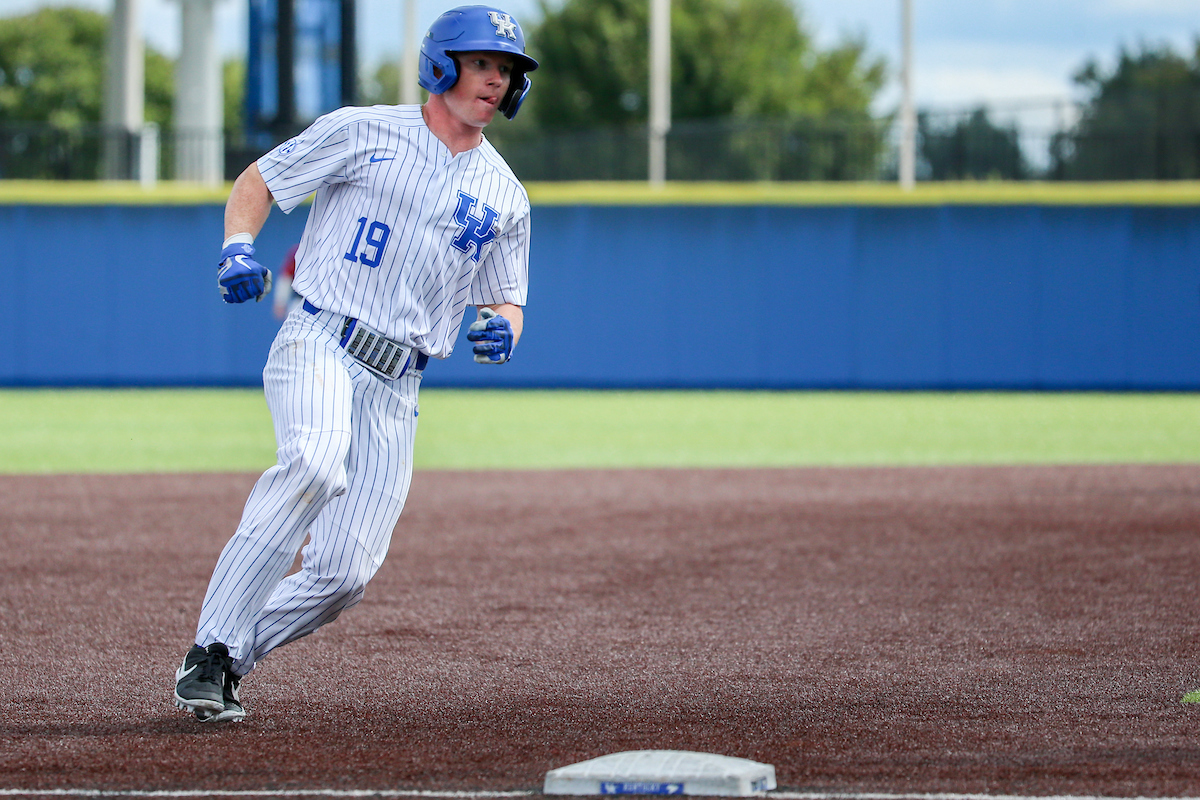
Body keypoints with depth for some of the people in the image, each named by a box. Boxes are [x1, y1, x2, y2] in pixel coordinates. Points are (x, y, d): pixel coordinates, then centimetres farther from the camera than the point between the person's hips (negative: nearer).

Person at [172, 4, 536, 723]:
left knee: (345, 573, -6)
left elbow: (506, 301, 21)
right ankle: (212, 649, -30)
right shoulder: (363, 132, 4)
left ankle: (229, 659, 17)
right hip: (319, 342, -5)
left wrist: (502, 329, -4)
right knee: (317, 463, -36)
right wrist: (239, 248, -11)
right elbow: (256, 181, 9)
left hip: (396, 390, 5)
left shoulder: (506, 197, 15)